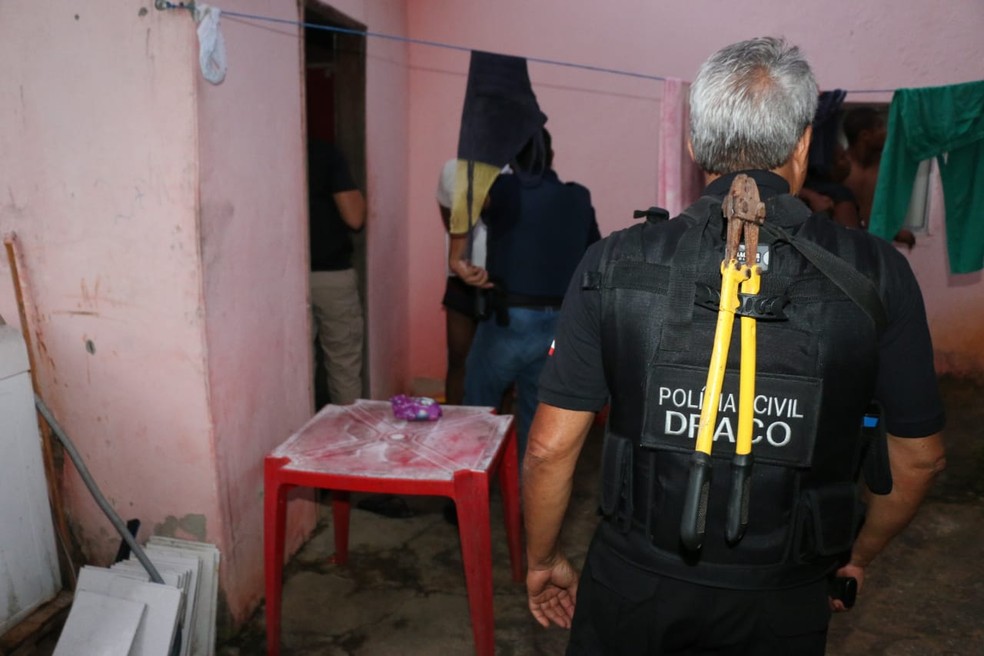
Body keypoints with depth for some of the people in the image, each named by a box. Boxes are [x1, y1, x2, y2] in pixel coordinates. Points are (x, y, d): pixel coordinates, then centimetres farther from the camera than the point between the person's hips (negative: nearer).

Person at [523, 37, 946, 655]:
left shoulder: (615, 263, -14)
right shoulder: (877, 273, -11)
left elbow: (550, 448, -11)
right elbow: (920, 457, 0)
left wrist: (543, 560, 7)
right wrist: (857, 556, 18)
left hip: (635, 581, 0)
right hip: (782, 602, 1)